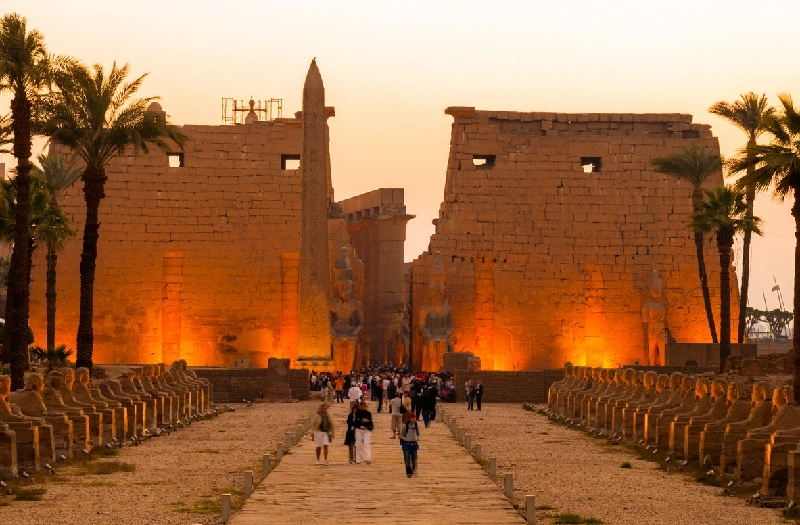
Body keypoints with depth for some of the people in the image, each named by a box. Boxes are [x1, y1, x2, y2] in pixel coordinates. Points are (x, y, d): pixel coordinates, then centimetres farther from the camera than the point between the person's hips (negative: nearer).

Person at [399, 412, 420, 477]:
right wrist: (405, 439, -13)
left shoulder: (416, 425, 1)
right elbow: (401, 434, 1)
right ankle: (409, 472, 5)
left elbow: (418, 433, 17)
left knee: (414, 459, 9)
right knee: (407, 460, -3)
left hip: (414, 444, 3)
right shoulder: (405, 425, -10)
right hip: (406, 444, -3)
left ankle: (413, 470, 28)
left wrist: (417, 439, 0)